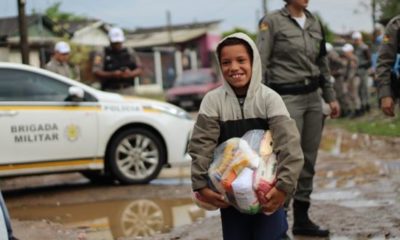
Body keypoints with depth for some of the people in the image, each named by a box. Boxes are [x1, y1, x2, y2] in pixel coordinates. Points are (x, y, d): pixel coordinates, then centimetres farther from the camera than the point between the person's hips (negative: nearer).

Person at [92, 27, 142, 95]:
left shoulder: (130, 53, 13)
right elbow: (96, 72, -6)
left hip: (128, 91, 3)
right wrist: (112, 74, -21)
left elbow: (139, 70, 12)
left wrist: (131, 74, -11)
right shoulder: (102, 54, 3)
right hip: (110, 91, -3)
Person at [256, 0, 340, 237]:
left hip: (313, 96, 6)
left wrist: (331, 96, 16)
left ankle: (302, 219, 17)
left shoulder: (314, 22, 11)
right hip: (287, 97, -6)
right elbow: (261, 63, -10)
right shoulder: (272, 21, -7)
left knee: (309, 160, 8)